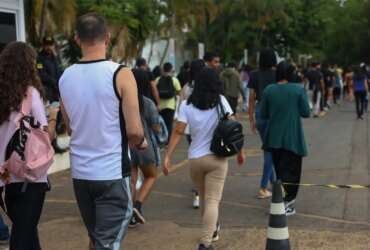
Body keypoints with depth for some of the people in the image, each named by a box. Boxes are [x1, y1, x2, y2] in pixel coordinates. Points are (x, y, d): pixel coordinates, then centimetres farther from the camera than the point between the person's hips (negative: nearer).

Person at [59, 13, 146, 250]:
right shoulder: (120, 74, -13)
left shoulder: (66, 77, 3)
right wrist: (141, 143, 6)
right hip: (112, 172, -5)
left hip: (80, 172, 6)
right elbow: (134, 131, -15)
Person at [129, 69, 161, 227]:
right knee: (151, 176, 18)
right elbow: (156, 128, -10)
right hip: (145, 145, -3)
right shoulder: (148, 104, -14)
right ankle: (138, 205, -2)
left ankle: (131, 216, 13)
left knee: (131, 180, 11)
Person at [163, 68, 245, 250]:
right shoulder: (221, 101, -2)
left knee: (204, 198, 22)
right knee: (212, 201, -3)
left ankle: (212, 228, 42)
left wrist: (167, 156, -10)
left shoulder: (187, 105, -2)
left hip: (195, 159, 2)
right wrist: (240, 151, 7)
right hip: (217, 158, -2)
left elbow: (178, 131, -10)